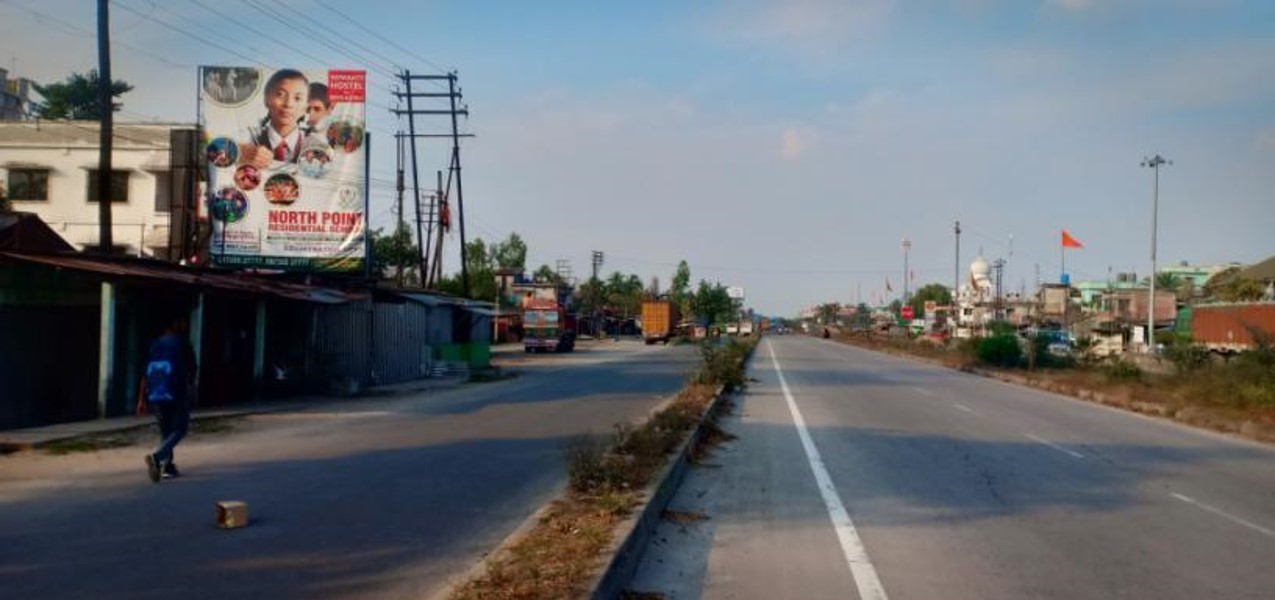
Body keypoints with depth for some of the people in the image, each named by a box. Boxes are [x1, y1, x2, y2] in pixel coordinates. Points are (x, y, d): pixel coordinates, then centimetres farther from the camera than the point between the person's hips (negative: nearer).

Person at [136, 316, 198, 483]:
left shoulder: (154, 345, 10)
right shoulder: (183, 344, -2)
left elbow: (145, 374, 7)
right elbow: (191, 369, 6)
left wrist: (141, 399, 9)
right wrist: (191, 381, 28)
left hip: (155, 395, 5)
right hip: (176, 394, -5)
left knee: (165, 430, 18)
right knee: (178, 430, 2)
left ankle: (168, 466, 17)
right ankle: (157, 457, -20)